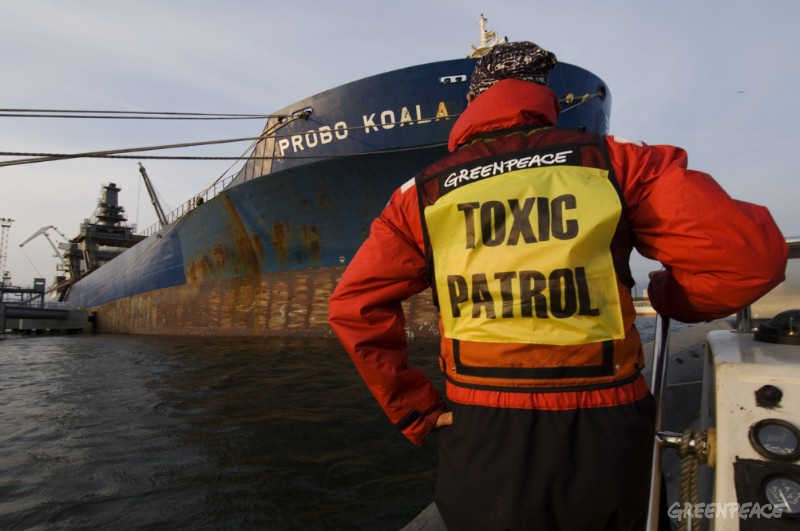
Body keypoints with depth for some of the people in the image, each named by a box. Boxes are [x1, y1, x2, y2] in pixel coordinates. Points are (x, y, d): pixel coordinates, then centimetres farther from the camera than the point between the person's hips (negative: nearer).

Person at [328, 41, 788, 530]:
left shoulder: (426, 193, 1)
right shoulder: (612, 161, -2)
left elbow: (355, 304, -4)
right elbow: (749, 254, -8)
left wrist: (416, 411, 2)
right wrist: (669, 296, 13)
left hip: (482, 436, 0)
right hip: (602, 432, 1)